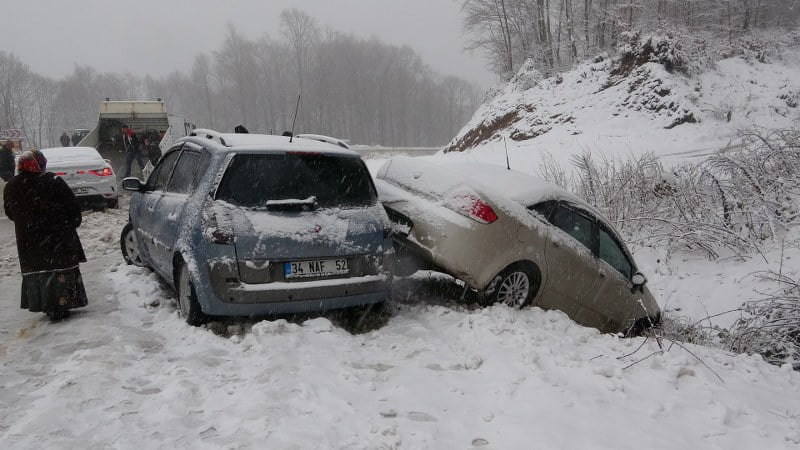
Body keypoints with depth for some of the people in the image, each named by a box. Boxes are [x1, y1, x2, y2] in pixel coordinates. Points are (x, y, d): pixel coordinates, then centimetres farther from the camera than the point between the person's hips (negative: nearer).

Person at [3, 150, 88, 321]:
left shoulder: (10, 188, 2)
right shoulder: (53, 182, -14)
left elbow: (10, 213, 13)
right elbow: (73, 206, -9)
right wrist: (73, 223, 7)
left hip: (27, 241, 5)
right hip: (56, 237, -4)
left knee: (36, 271, 14)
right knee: (60, 270, 2)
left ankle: (43, 305, 21)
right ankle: (58, 308, 0)